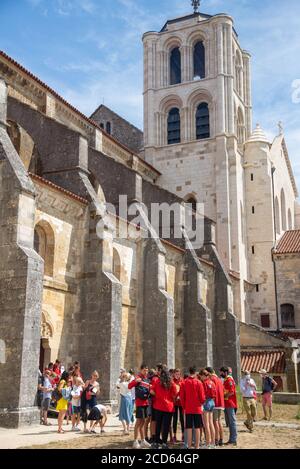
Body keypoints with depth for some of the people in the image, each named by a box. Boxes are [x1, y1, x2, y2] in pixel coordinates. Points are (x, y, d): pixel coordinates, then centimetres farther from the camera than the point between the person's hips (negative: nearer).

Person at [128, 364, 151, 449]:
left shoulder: (147, 379, 14)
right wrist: (135, 381, -37)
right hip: (140, 402, -8)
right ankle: (135, 441, -4)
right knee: (139, 421, -8)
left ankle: (143, 441, 19)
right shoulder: (138, 378, -8)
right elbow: (129, 386, -21)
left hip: (146, 402, 8)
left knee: (143, 422, 12)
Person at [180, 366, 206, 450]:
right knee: (197, 428, 5)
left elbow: (182, 396, 0)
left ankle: (189, 446, 7)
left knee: (189, 428, 6)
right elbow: (202, 396, -5)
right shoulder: (199, 383, -8)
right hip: (197, 408, -1)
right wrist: (202, 402, 16)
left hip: (188, 409, 1)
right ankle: (197, 446, 5)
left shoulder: (184, 383, -4)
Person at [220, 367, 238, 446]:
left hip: (230, 404, -10)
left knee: (232, 422, -4)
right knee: (229, 423, 13)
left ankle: (234, 440, -1)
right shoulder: (225, 380, 16)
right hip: (226, 404, 10)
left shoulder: (229, 380, -13)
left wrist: (223, 396, -13)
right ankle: (231, 439, 19)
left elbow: (231, 392, -20)